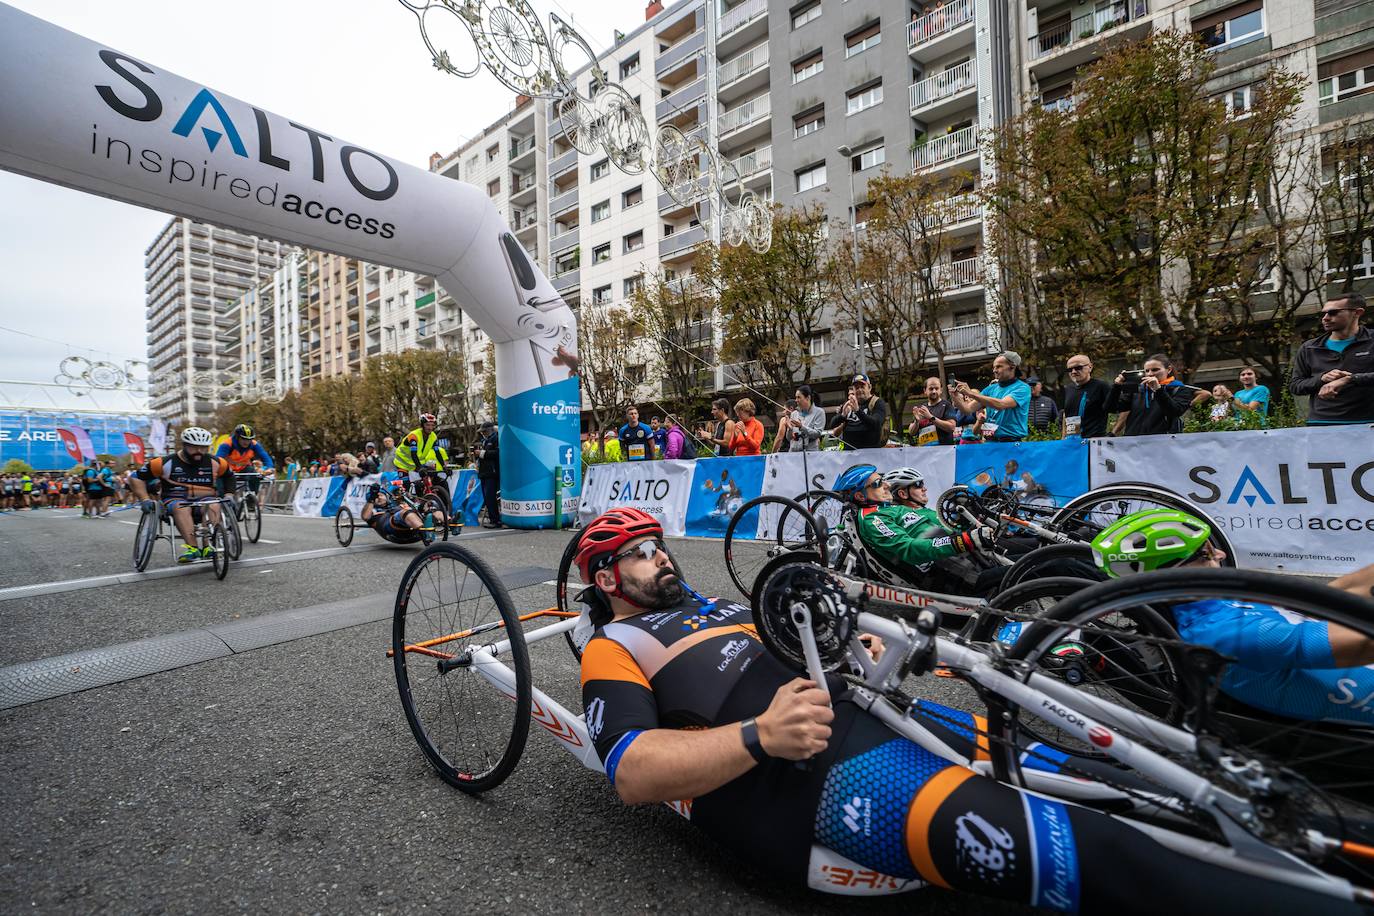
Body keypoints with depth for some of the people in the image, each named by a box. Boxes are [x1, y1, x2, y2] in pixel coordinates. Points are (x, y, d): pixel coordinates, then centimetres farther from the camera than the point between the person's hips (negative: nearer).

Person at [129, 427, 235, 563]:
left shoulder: (214, 463, 5)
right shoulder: (167, 463, -1)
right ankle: (193, 548, -47)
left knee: (214, 506, -34)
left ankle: (208, 546, -43)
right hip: (175, 500, -1)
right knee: (182, 508, -37)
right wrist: (145, 500, -4)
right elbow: (138, 477, 6)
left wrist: (229, 495, 11)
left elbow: (230, 476, 23)